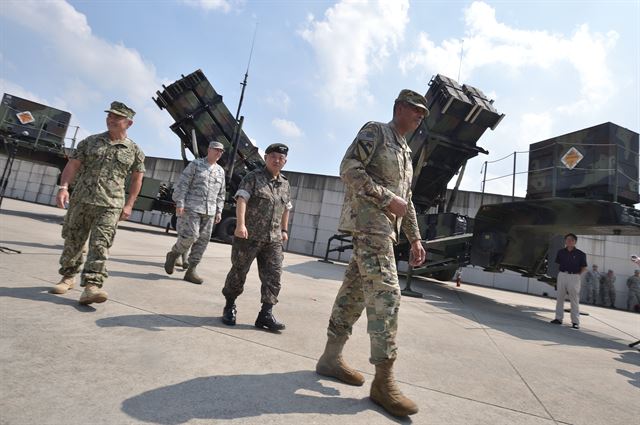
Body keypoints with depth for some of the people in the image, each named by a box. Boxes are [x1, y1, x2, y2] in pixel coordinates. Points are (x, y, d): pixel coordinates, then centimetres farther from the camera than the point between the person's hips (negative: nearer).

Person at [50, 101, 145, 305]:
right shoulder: (90, 141, 8)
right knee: (72, 241, 12)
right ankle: (68, 276, 31)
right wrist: (63, 187, -10)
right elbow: (72, 165, 6)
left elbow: (137, 178, 8)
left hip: (110, 205, -3)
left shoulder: (134, 150, 3)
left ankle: (91, 286, -15)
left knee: (100, 244, -12)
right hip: (80, 200, 3)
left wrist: (129, 204, 3)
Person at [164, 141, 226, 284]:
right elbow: (182, 184, -3)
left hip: (209, 212, 5)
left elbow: (220, 194, 20)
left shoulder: (220, 171, 16)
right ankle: (173, 254, 16)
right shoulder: (195, 164, 2)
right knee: (191, 235, -14)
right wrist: (179, 203, -11)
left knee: (203, 241, 1)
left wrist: (219, 211, 12)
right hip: (191, 208, -5)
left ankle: (191, 271, 9)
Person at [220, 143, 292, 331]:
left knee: (273, 275, -3)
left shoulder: (285, 184, 14)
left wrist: (284, 230, 24)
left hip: (273, 240, 5)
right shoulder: (253, 177, -3)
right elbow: (241, 200, -17)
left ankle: (266, 314, 3)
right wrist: (240, 224, -30)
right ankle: (229, 307, 27)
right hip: (248, 236, -4)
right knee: (238, 273, 6)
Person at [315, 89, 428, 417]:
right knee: (385, 293, -13)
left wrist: (415, 238, 17)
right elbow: (349, 169, -13)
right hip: (369, 222, -9)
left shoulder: (406, 152, 26)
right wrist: (387, 199, -16)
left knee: (355, 291, 9)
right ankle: (383, 381, -5)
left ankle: (331, 358, 18)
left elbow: (407, 200, 25)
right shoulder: (375, 131, 1)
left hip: (384, 228, 9)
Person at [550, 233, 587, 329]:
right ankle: (558, 318, 18)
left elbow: (584, 267, 3)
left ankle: (575, 322, 8)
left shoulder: (580, 254, -3)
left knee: (574, 300, 2)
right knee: (559, 298, 9)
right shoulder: (561, 252, 6)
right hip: (562, 275, 4)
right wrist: (562, 271, 5)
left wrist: (578, 274, -6)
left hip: (574, 277, -4)